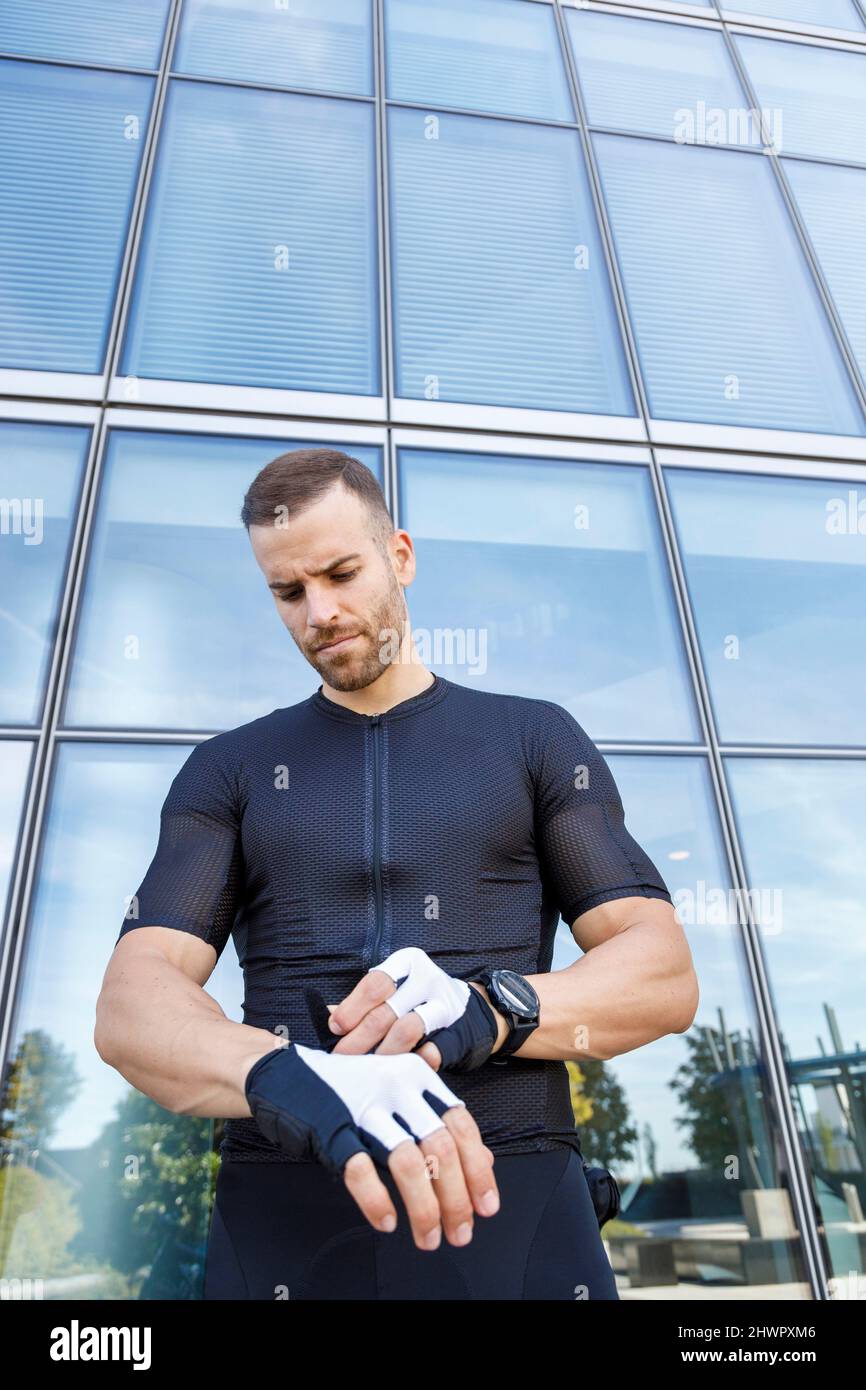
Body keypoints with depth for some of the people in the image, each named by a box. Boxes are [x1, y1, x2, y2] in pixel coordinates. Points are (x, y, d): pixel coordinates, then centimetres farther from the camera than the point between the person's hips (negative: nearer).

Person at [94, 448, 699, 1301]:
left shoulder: (536, 739, 5)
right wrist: (291, 1078, -26)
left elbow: (665, 976, -1)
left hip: (516, 1209, 0)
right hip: (279, 1226, 1)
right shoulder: (229, 771, 8)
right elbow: (131, 1006, -4)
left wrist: (487, 1011, -21)